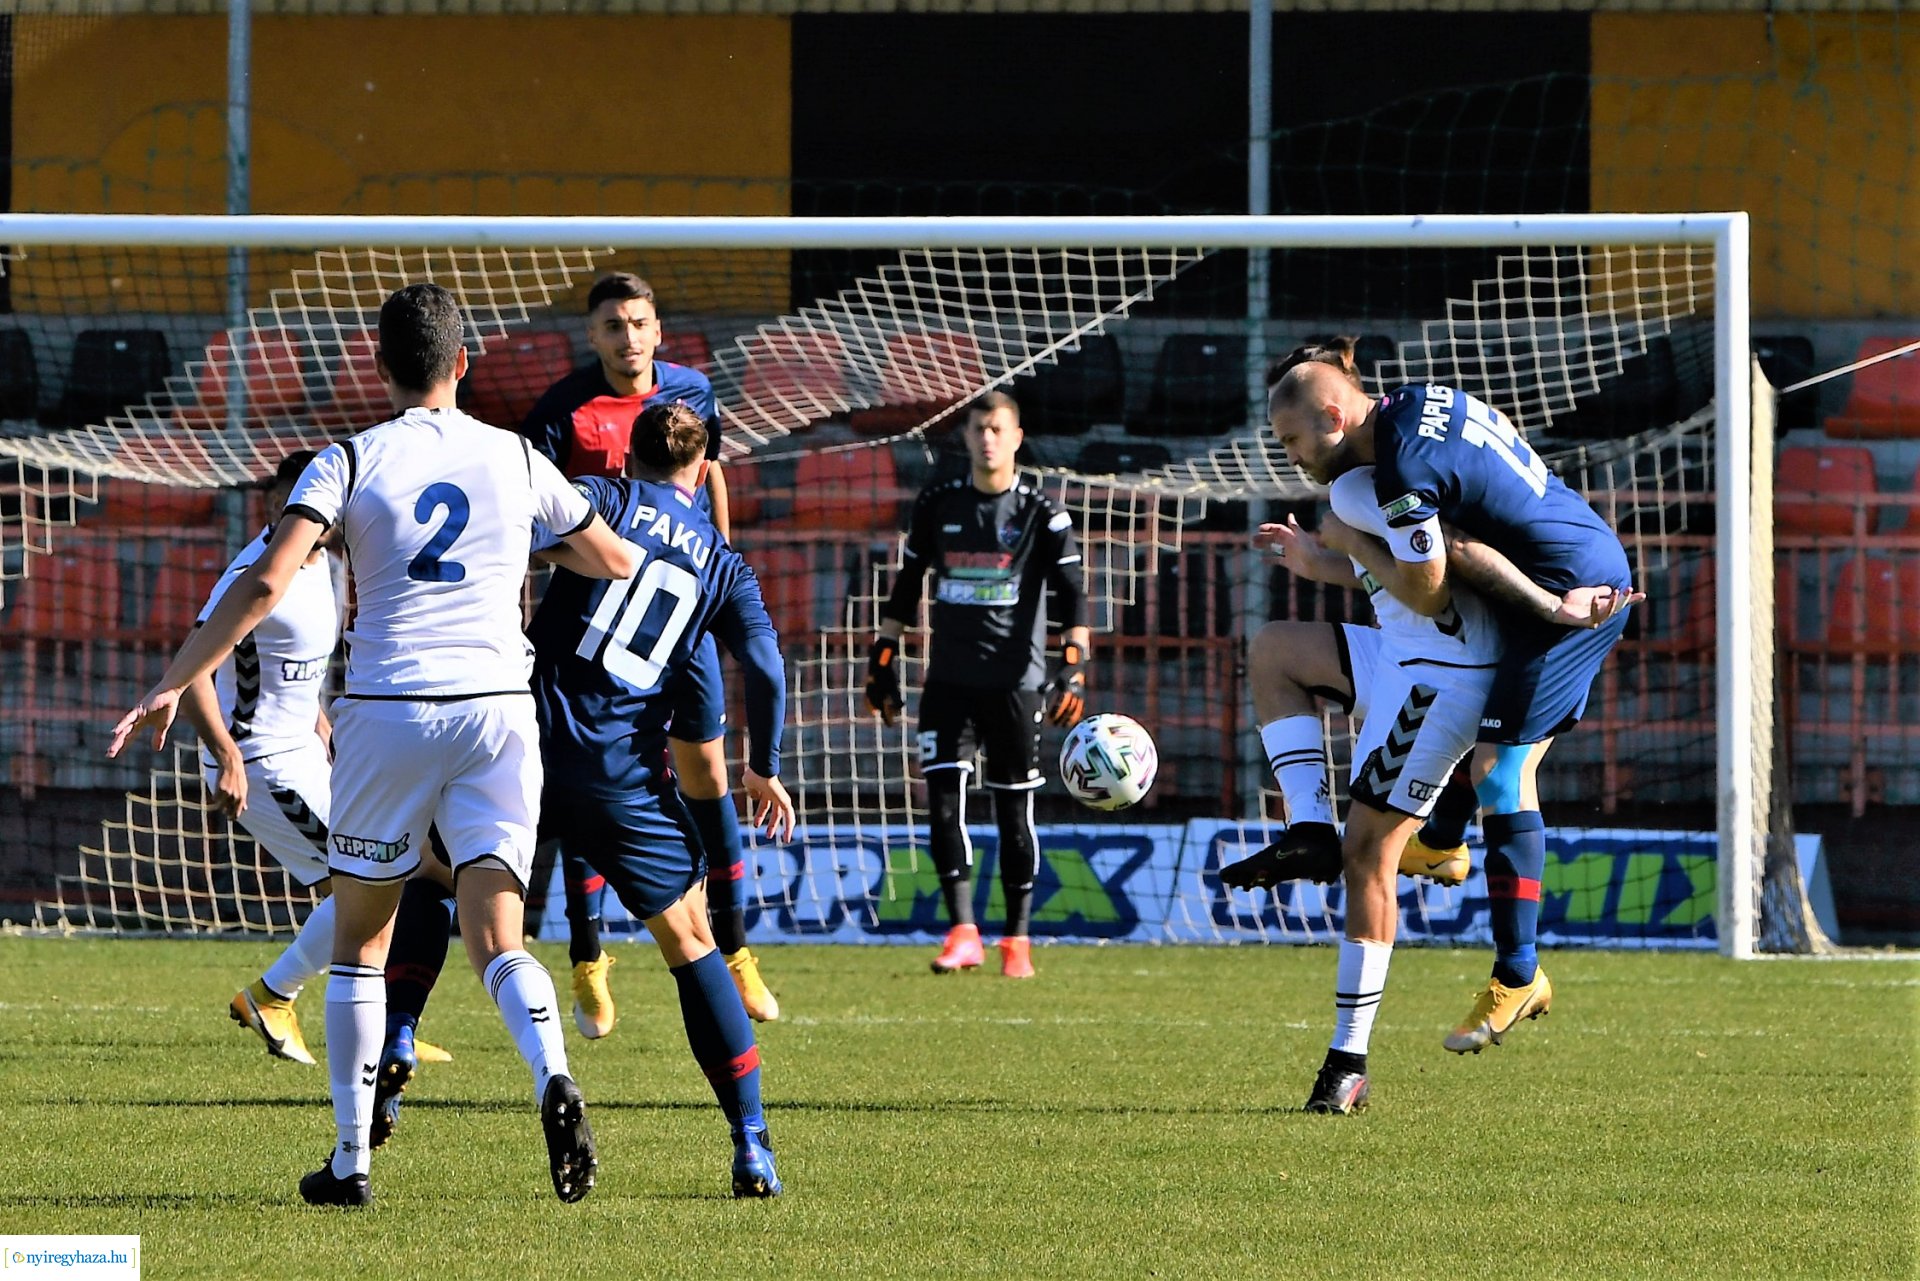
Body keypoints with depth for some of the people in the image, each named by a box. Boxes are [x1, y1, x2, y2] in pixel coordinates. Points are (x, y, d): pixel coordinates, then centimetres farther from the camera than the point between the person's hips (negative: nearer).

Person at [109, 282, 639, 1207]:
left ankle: (350, 1159, 12)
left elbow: (265, 584, -13)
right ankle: (552, 1077, -33)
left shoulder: (351, 462, -2)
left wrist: (173, 684, -9)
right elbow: (616, 561, 20)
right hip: (497, 709, 1)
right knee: (496, 943, -3)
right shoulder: (516, 460, 6)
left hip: (387, 711, -1)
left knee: (359, 941, 13)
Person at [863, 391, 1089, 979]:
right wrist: (884, 655, 13)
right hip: (949, 681, 2)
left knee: (1014, 810, 2)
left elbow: (1070, 595, -5)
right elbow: (906, 585, 17)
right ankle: (962, 933, -10)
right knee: (943, 801, -11)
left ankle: (1017, 940, 11)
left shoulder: (1041, 515, 0)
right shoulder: (937, 505, 8)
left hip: (1015, 682, -2)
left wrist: (1074, 665, -17)